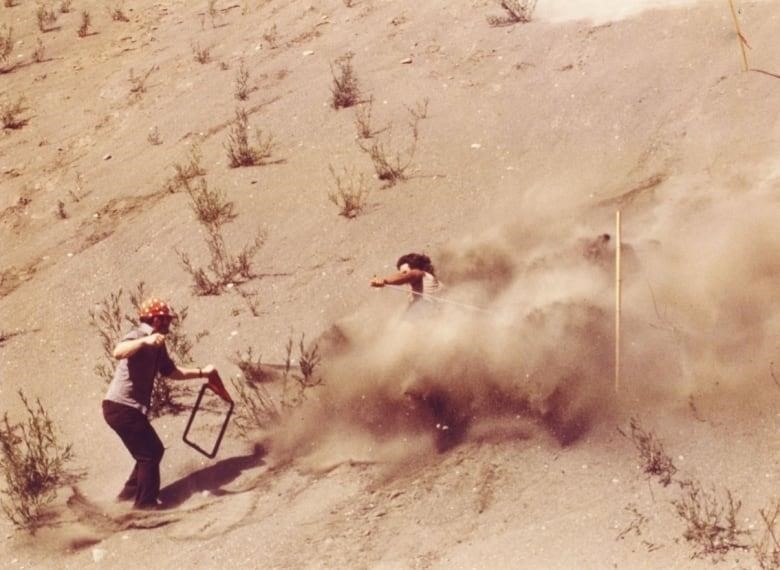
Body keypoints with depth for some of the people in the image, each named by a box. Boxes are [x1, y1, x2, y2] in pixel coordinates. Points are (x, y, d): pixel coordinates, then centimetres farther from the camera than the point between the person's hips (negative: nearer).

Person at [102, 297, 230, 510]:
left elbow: (172, 372, 26)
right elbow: (118, 352, -36)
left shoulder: (157, 345, 14)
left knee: (152, 451, 18)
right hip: (121, 407, -10)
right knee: (150, 452, -4)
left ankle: (129, 494, 28)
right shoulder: (140, 335, -15)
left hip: (133, 409, 10)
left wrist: (202, 372, 24)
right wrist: (144, 341, -51)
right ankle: (145, 502, 4)